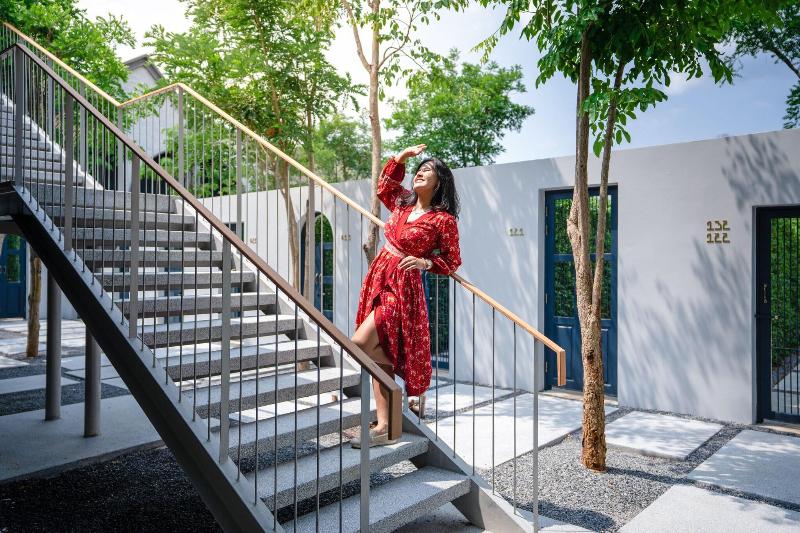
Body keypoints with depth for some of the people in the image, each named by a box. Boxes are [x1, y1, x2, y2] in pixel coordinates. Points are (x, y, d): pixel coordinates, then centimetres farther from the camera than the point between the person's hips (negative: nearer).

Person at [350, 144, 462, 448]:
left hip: (402, 286, -7)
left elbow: (453, 262, -3)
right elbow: (384, 185, 27)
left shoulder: (443, 220, -10)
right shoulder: (403, 202, 8)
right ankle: (383, 428, 15)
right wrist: (401, 157, 15)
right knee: (378, 355, 7)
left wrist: (425, 262, -19)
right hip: (378, 278, 7)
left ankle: (404, 371, 11)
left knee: (361, 342, -18)